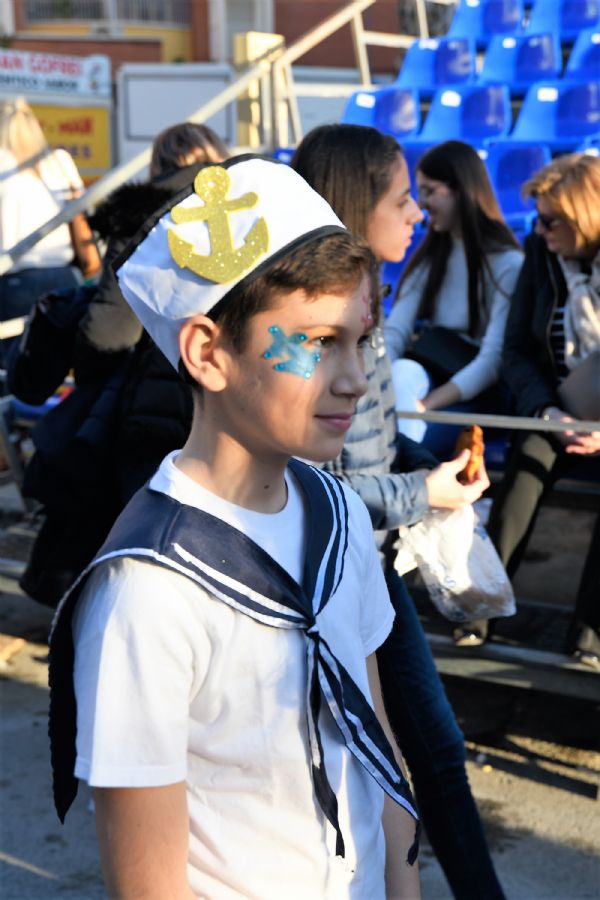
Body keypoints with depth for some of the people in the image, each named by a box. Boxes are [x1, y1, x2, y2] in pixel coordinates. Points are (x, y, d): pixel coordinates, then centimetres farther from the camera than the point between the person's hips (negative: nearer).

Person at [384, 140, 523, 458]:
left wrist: (424, 403, -26)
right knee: (402, 371, -30)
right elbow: (394, 332, 1)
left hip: (484, 394, -5)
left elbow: (494, 359, -16)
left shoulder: (508, 264, -7)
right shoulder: (430, 257, 14)